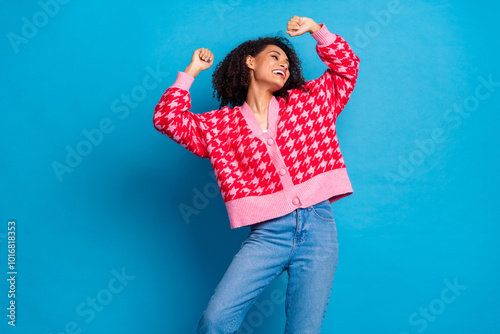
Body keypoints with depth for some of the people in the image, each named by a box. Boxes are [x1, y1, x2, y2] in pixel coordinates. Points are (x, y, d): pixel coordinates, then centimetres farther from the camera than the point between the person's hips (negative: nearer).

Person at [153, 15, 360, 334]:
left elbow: (347, 67, 23)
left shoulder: (306, 101, 19)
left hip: (318, 227, 2)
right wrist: (191, 72, 7)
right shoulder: (220, 123, 11)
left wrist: (316, 29, 12)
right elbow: (168, 120, 3)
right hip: (267, 234, -1)